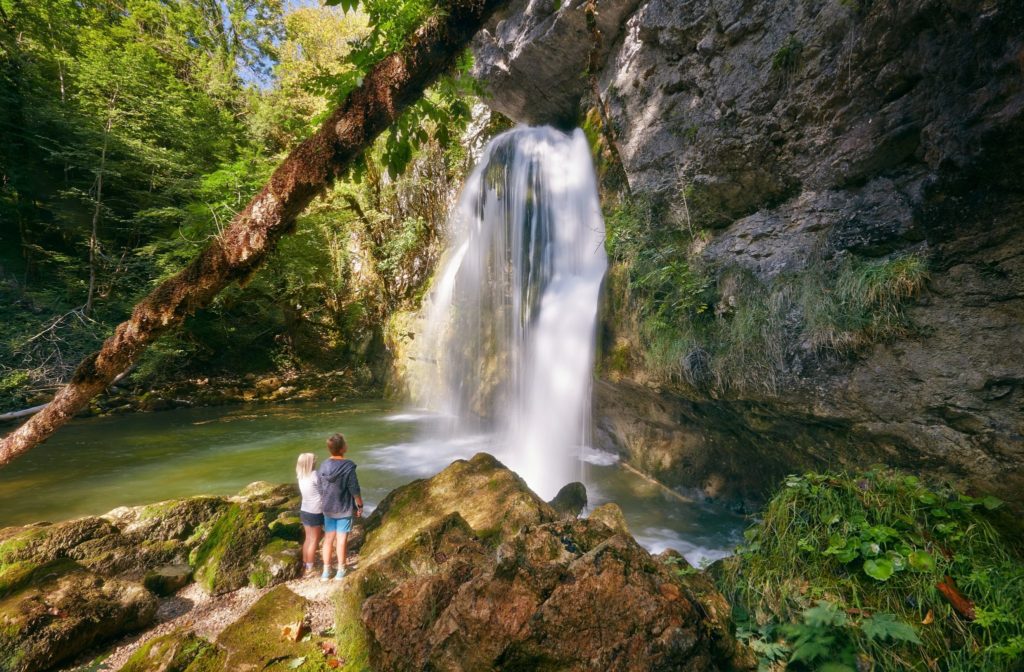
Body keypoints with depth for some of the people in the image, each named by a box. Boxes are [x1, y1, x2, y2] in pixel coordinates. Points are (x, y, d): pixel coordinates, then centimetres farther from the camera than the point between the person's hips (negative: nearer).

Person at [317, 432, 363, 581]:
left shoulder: (323, 466, -6)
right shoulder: (349, 467, -22)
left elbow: (320, 489, 3)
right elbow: (354, 490, -16)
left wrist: (324, 504, 17)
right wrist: (360, 506, -1)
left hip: (328, 508, 4)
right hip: (345, 509, -4)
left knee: (328, 538, 14)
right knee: (342, 539, 7)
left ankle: (326, 571, 24)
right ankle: (340, 571, 19)